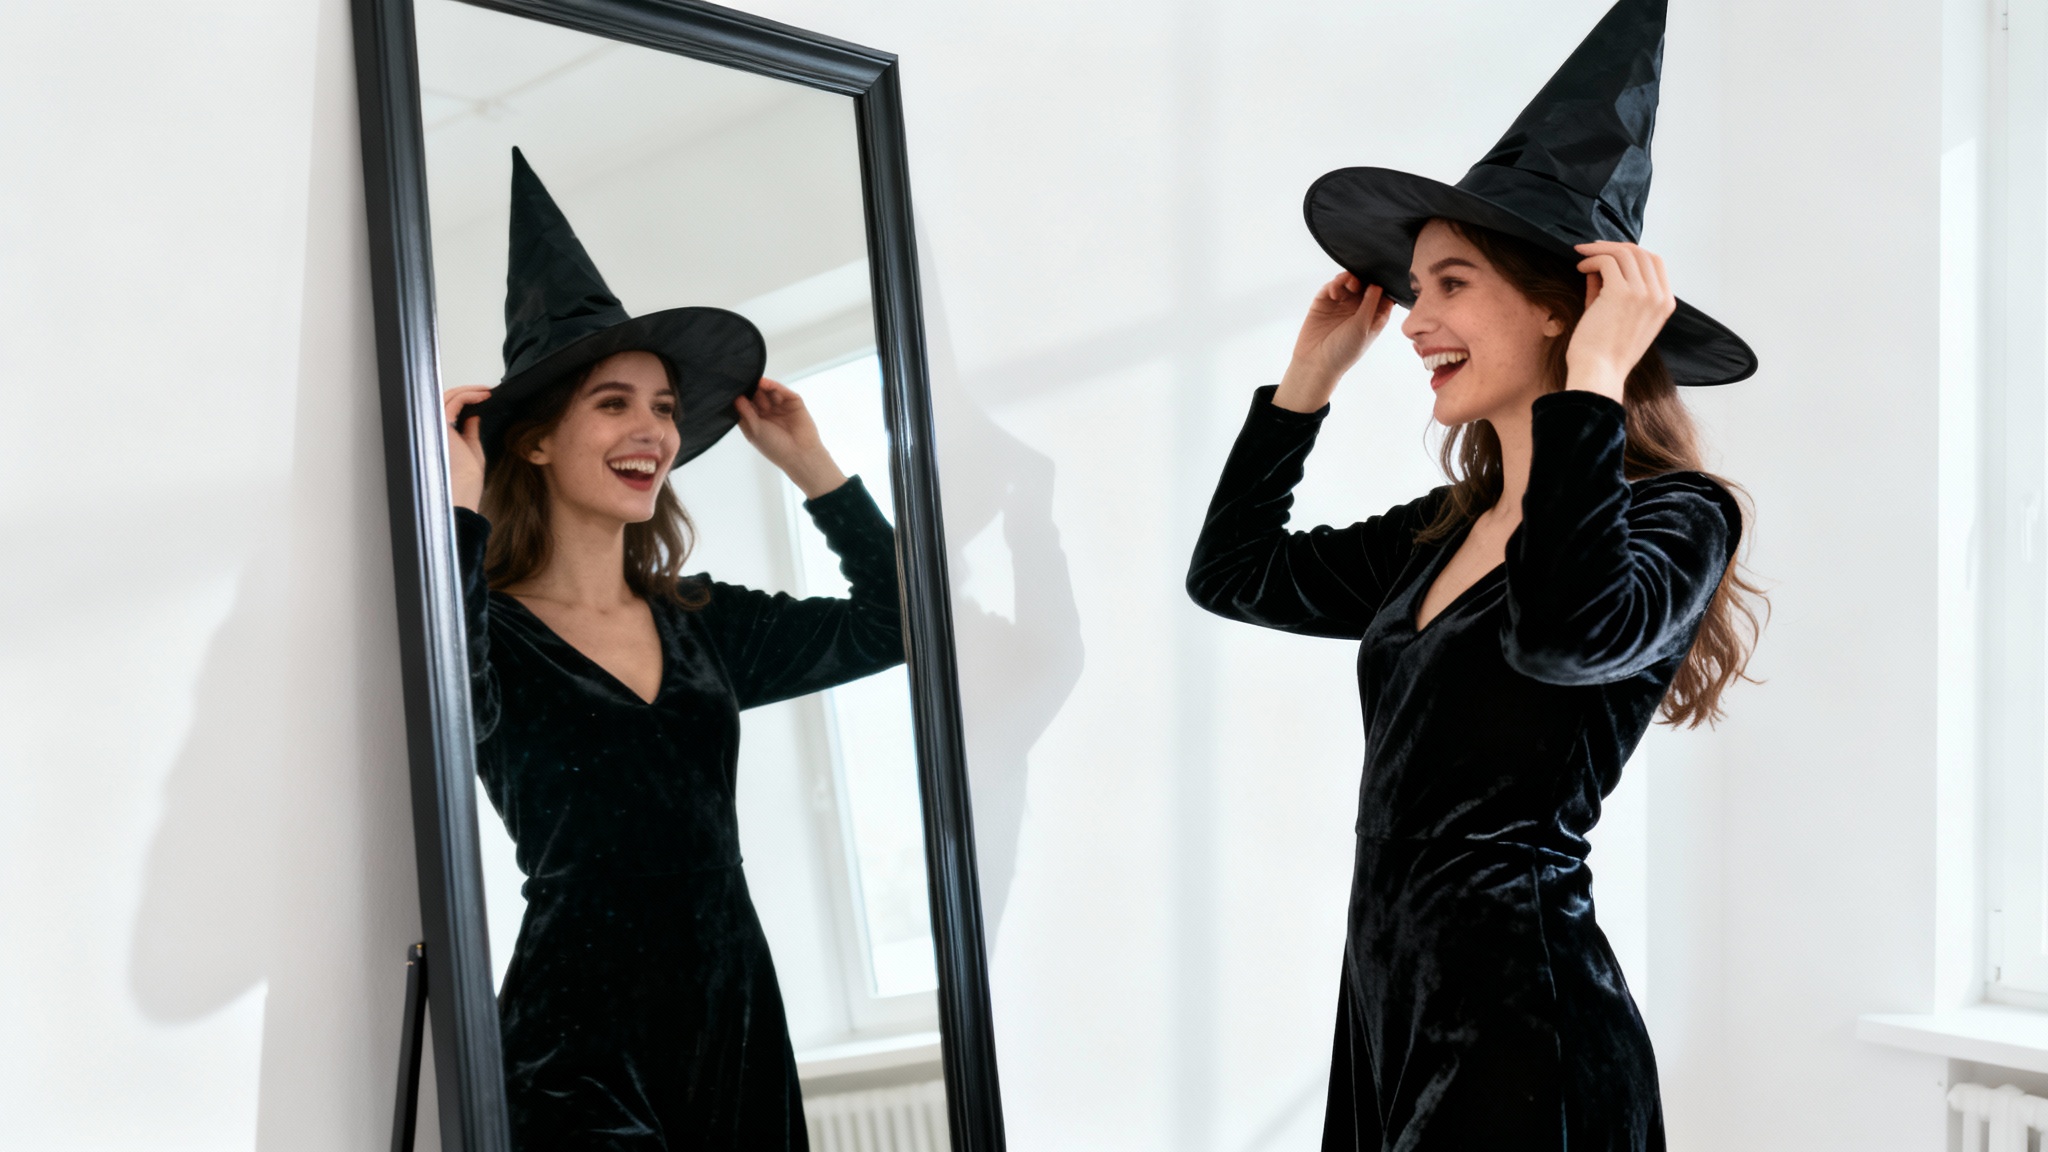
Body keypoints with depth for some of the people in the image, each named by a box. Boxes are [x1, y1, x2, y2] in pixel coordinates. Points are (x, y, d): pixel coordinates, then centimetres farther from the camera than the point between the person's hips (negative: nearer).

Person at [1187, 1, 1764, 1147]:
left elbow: (1568, 636, -33)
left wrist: (1591, 385, -24)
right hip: (1385, 995, 7)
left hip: (1522, 1020, -7)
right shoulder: (1441, 532, 10)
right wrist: (1311, 374, 14)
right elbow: (1232, 571, 18)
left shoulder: (1676, 515, -10)